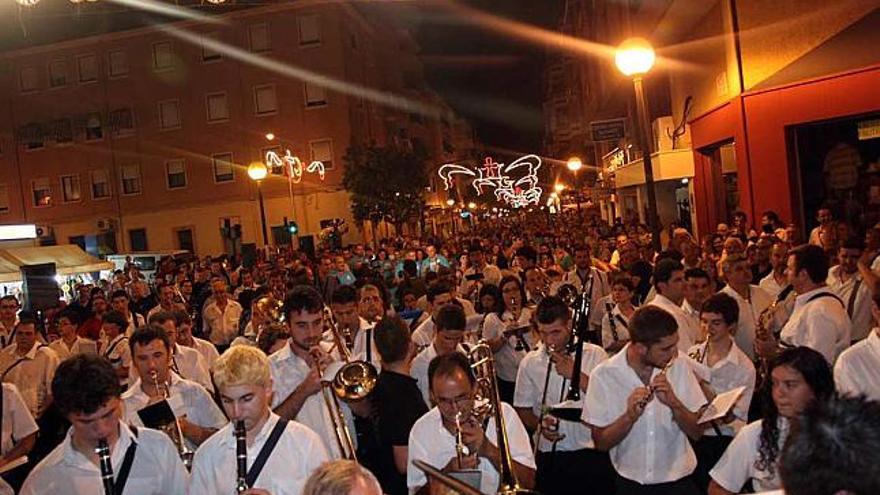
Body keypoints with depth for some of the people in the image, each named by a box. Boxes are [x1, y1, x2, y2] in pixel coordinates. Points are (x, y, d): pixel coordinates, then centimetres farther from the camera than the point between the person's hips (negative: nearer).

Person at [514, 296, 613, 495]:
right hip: (549, 457, 2)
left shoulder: (595, 355, -2)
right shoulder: (530, 362, 3)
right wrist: (539, 425, -9)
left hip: (592, 454, -1)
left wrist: (576, 375, -16)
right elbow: (523, 409, 10)